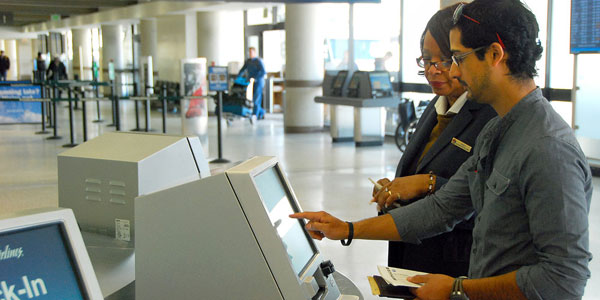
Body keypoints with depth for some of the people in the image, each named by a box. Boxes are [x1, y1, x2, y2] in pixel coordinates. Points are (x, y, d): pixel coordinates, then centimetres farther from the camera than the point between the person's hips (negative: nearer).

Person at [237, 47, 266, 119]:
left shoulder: (259, 61, -9)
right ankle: (261, 112, 23)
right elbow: (242, 69, 15)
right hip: (251, 83, 7)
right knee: (253, 100, 7)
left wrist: (255, 78, -24)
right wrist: (238, 77, 2)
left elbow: (263, 72, -18)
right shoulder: (248, 61, 11)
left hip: (258, 83, -7)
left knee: (256, 99, -9)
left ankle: (255, 115, -8)